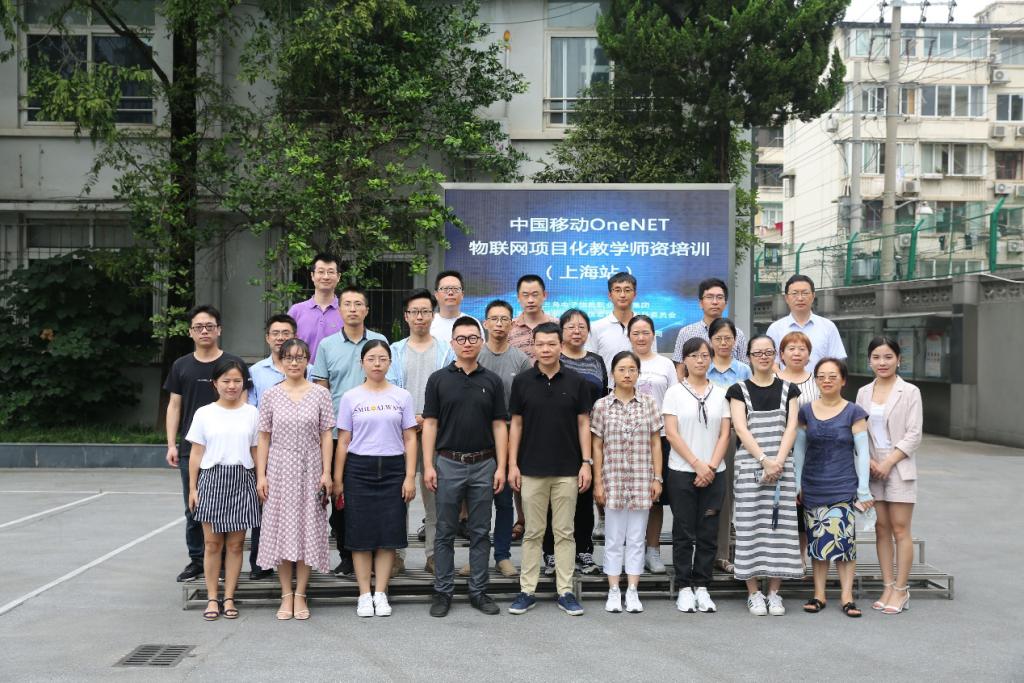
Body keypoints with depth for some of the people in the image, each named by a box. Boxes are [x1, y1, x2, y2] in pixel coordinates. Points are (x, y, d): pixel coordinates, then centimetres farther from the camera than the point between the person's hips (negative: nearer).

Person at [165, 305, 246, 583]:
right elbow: (174, 406, 11)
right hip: (190, 448, 3)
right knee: (193, 509, 8)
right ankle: (196, 560, 18)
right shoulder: (181, 366, 10)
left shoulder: (232, 363, 2)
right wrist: (171, 444, 2)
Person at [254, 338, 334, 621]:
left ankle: (300, 595, 11)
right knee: (281, 528, 3)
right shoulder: (270, 395, 3)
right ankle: (286, 595, 12)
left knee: (307, 528, 2)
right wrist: (261, 475, -2)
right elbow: (264, 438, 4)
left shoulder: (320, 394, 1)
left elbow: (326, 436, 1)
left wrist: (326, 473, -4)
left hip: (309, 470, 0)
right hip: (280, 469, 1)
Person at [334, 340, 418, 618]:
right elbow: (343, 441, 5)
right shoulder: (351, 397, 5)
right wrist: (337, 479, 2)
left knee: (389, 533, 1)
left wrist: (410, 477, -3)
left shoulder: (402, 396, 5)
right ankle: (364, 595, 11)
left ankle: (381, 594, 11)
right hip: (359, 469, 0)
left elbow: (410, 439, 4)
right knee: (361, 534, 2)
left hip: (392, 469, 0)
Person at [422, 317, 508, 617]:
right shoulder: (439, 379, 1)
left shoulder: (492, 381, 5)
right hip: (448, 464, -1)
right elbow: (430, 424, -1)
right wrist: (428, 465, -8)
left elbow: (499, 425, 4)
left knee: (480, 532, 7)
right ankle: (443, 591, 15)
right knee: (445, 532, 5)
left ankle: (479, 591, 17)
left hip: (483, 465, 1)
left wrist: (501, 467, -3)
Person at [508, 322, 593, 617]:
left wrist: (587, 463, -5)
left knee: (564, 532, 6)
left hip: (567, 470, 0)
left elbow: (583, 424, 2)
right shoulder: (522, 381, 0)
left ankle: (565, 591, 13)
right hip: (531, 470, 0)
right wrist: (512, 464, -3)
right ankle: (527, 591, 14)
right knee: (533, 532, 7)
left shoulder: (576, 381, 0)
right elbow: (516, 424, 3)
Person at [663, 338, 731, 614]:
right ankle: (685, 588, 9)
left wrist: (711, 467, -7)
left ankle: (702, 587, 13)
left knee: (708, 534, 4)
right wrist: (697, 464, -11)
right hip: (682, 472, -2)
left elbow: (724, 435, 5)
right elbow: (671, 434, -5)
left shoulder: (720, 393, 9)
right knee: (684, 533, 2)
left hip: (714, 474, 2)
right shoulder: (674, 392, 1)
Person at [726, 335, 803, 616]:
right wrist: (764, 460, -16)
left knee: (780, 525, 0)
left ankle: (774, 593, 9)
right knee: (750, 526, -2)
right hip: (749, 466, -1)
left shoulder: (788, 389, 11)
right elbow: (741, 429, -5)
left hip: (782, 465, 2)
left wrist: (778, 461, -12)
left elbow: (791, 428, 2)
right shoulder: (739, 390, 6)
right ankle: (753, 593, 7)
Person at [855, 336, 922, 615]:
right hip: (872, 467, 4)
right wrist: (869, 461, -8)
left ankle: (901, 589, 5)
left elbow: (914, 435, -6)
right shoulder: (863, 393, 10)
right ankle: (888, 586, 14)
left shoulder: (910, 392, -2)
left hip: (899, 466, -4)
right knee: (881, 528, 7)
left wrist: (888, 463, -13)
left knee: (900, 529, -2)